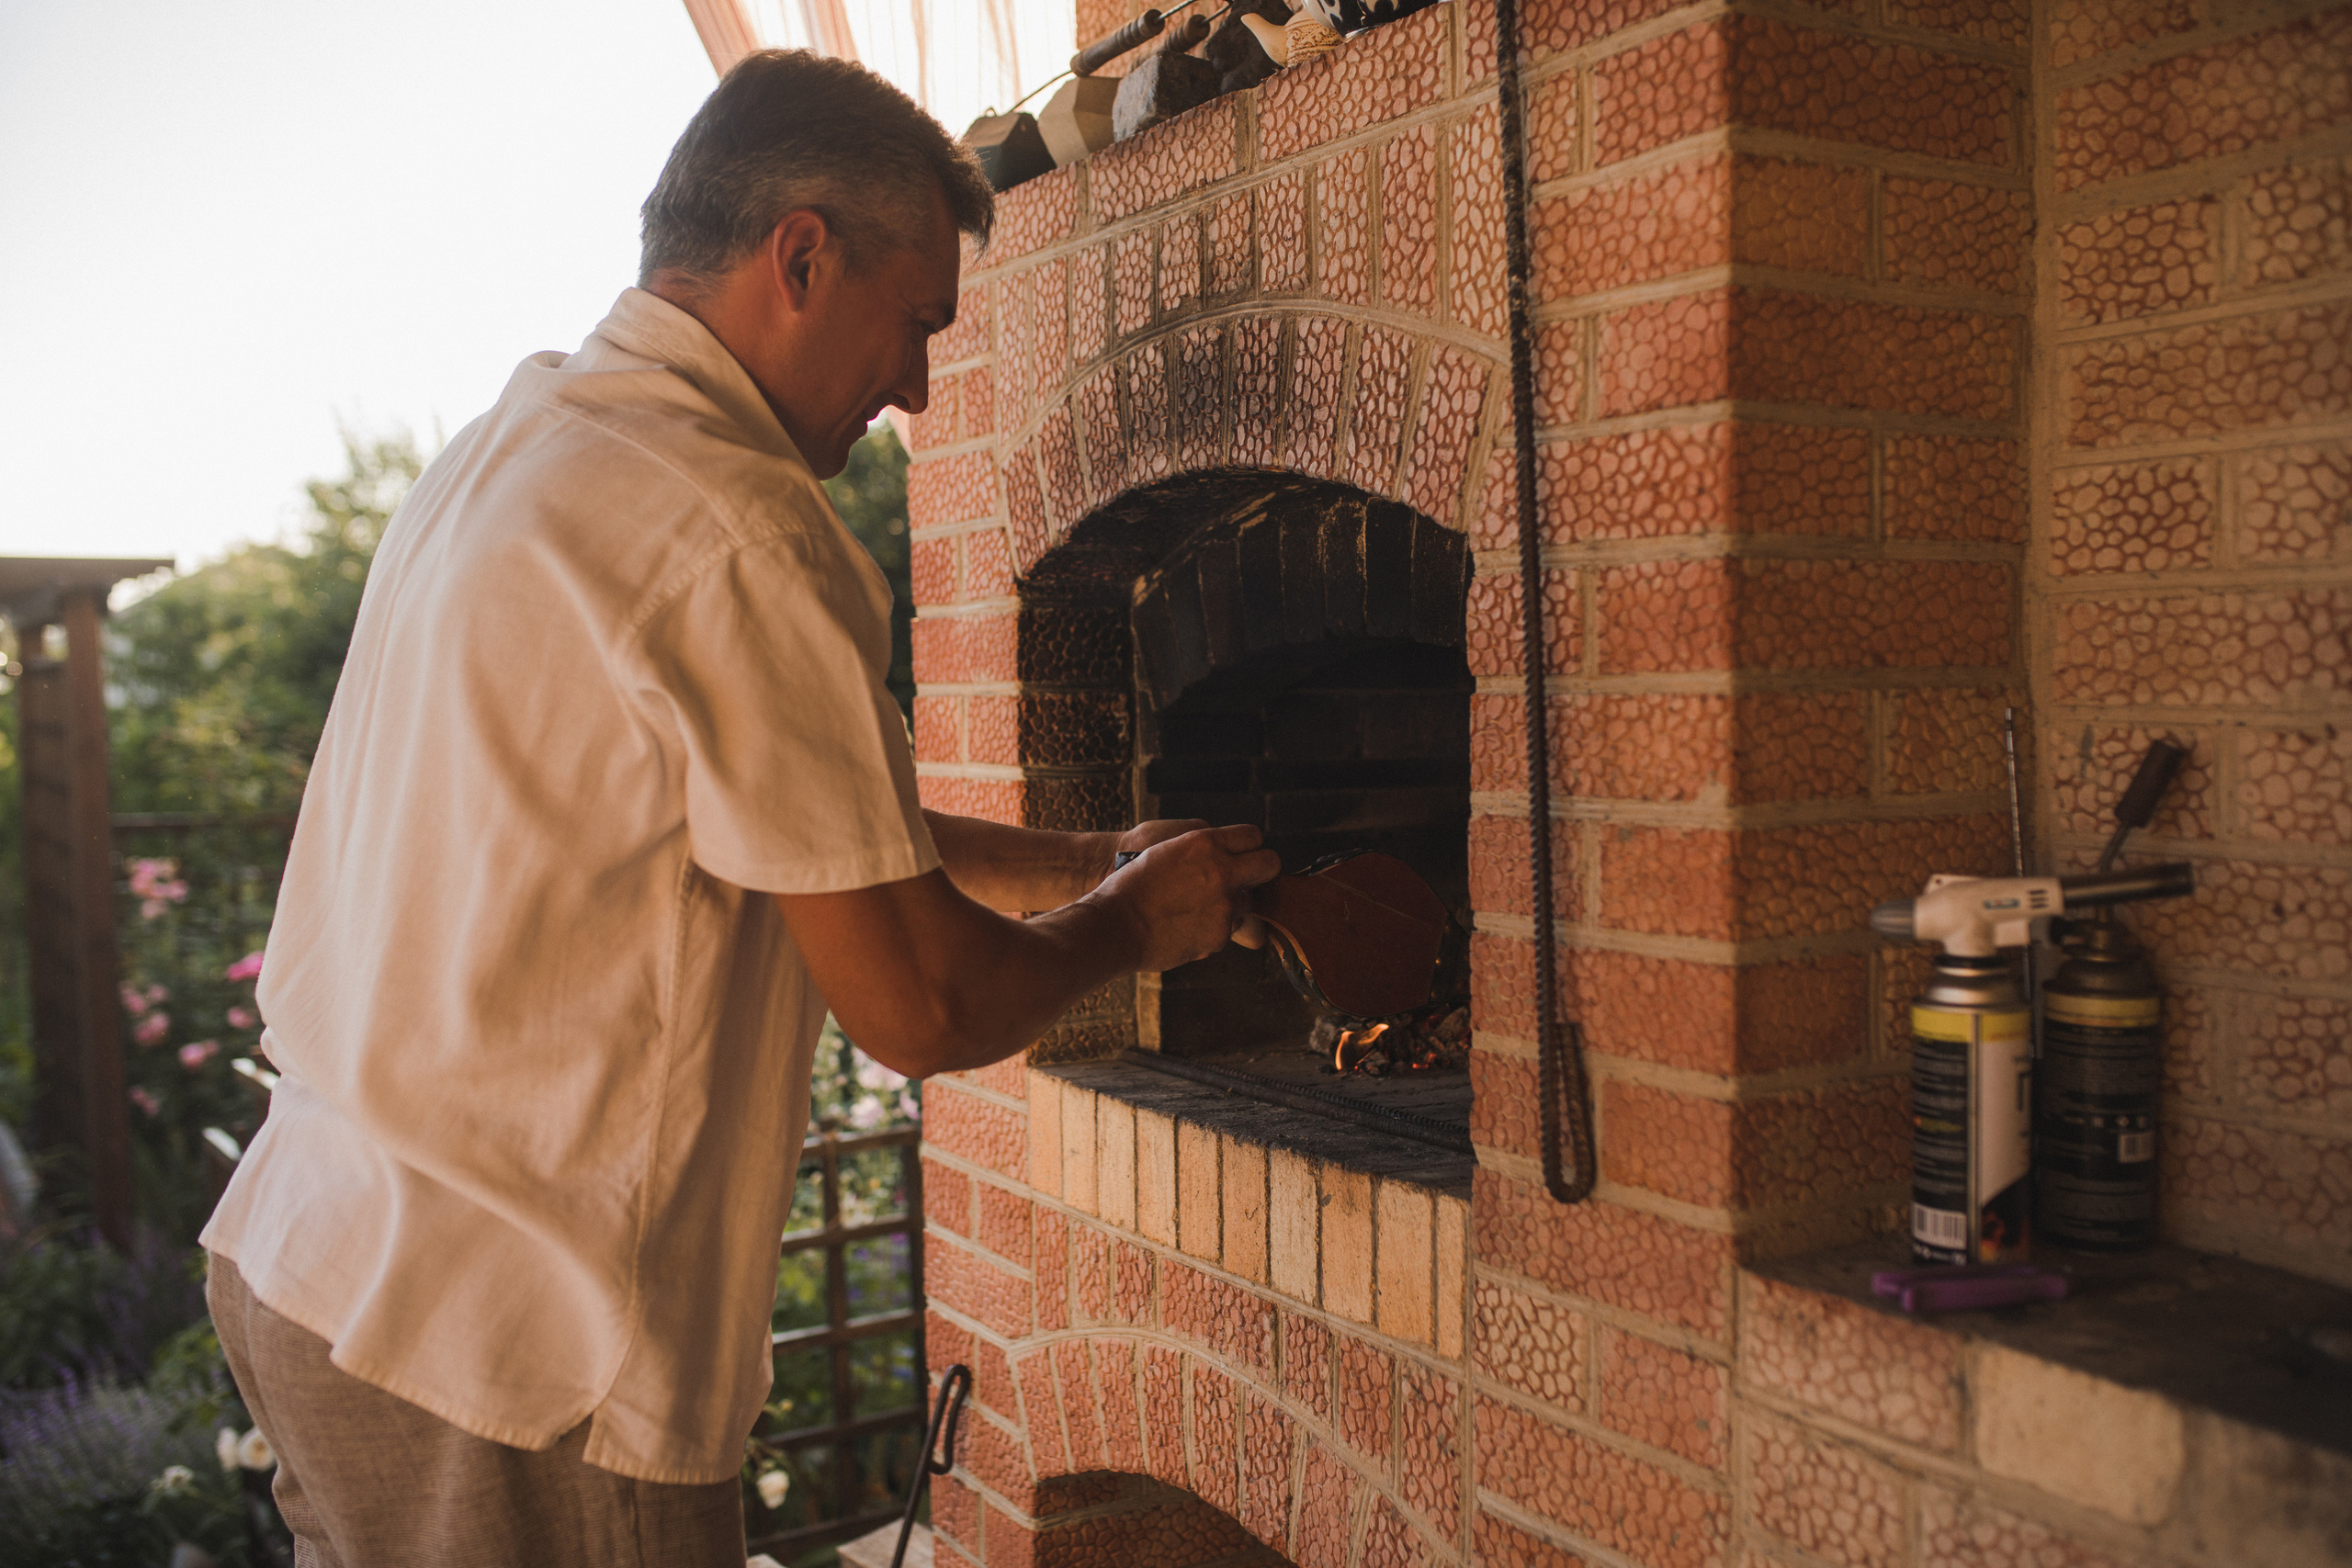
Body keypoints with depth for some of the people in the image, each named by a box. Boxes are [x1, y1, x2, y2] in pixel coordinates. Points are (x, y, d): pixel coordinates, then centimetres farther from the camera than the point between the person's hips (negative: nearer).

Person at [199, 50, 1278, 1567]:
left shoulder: (509, 450, 10)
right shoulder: (730, 528, -21)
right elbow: (918, 1004, -18)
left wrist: (1081, 858, 16)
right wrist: (1130, 923, 1)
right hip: (502, 1345, -10)